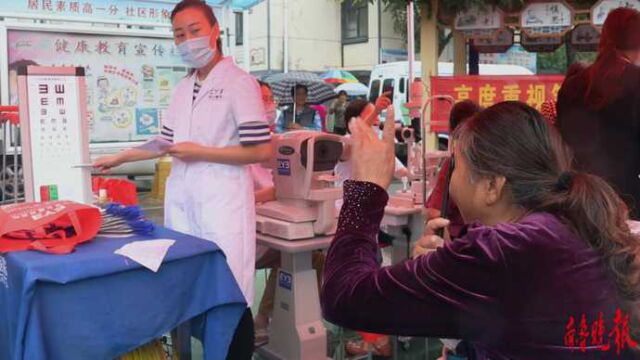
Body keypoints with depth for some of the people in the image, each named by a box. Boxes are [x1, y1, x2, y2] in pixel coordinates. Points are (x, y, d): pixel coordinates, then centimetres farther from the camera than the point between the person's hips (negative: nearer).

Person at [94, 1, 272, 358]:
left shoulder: (239, 83, -8)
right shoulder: (183, 88, 14)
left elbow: (262, 151, -12)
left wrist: (200, 153, -12)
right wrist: (120, 158, 20)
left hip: (222, 202, -7)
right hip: (182, 201, 7)